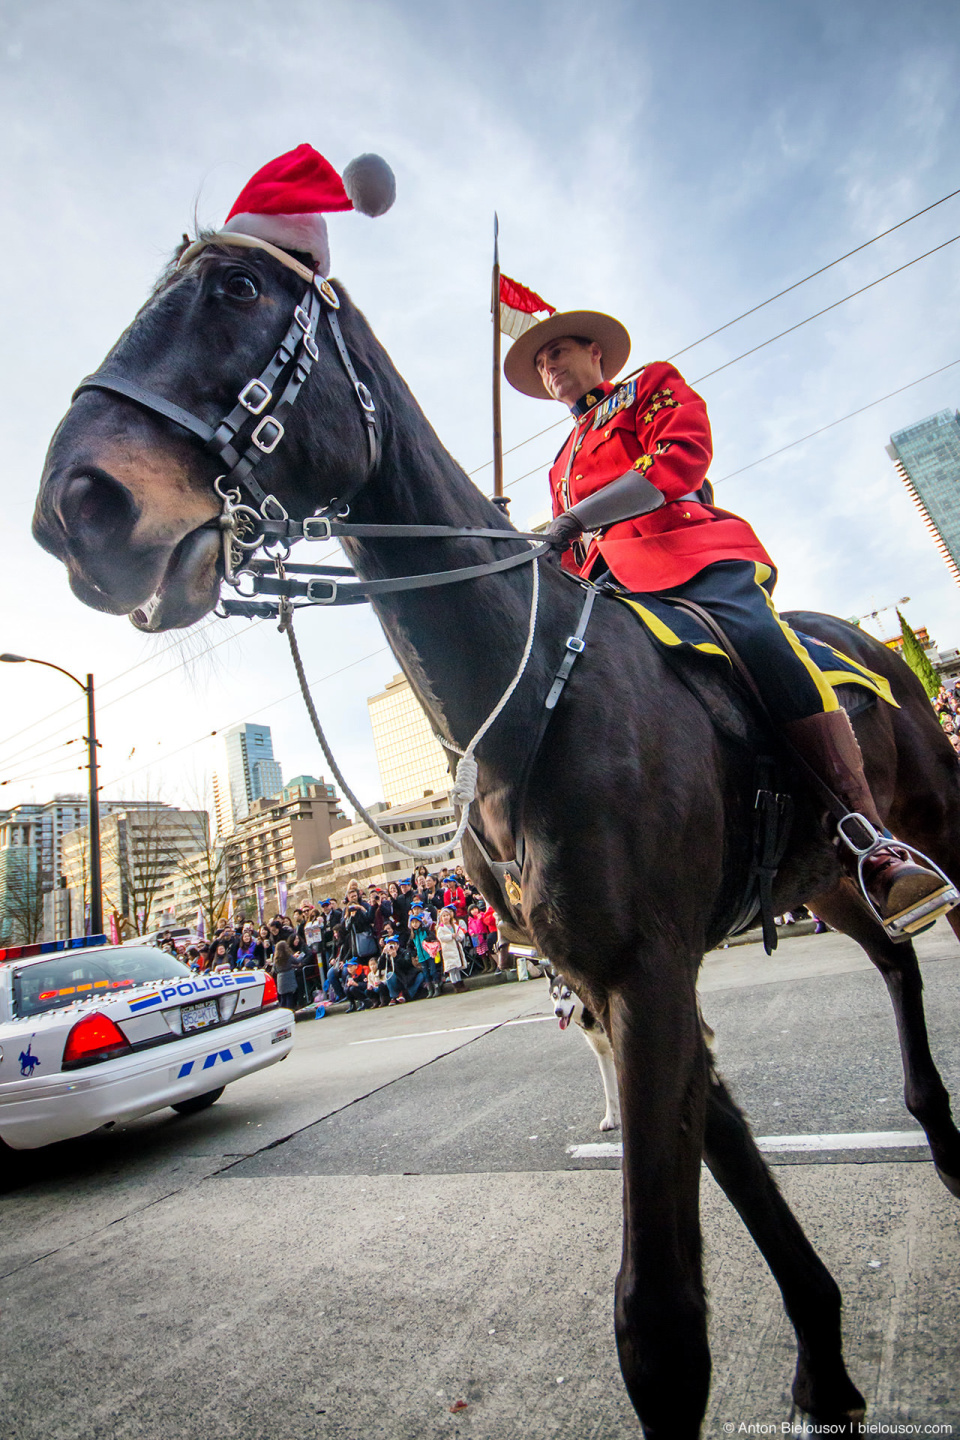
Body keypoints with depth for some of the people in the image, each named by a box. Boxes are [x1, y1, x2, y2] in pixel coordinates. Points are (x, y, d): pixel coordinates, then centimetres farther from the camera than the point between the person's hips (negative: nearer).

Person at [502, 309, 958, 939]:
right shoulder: (563, 462, 38)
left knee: (762, 640, -33)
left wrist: (579, 516, -13)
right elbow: (571, 554, 32)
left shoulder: (653, 385, 21)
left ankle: (873, 843, -31)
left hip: (691, 553, -6)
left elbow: (680, 458, -2)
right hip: (608, 588, 6)